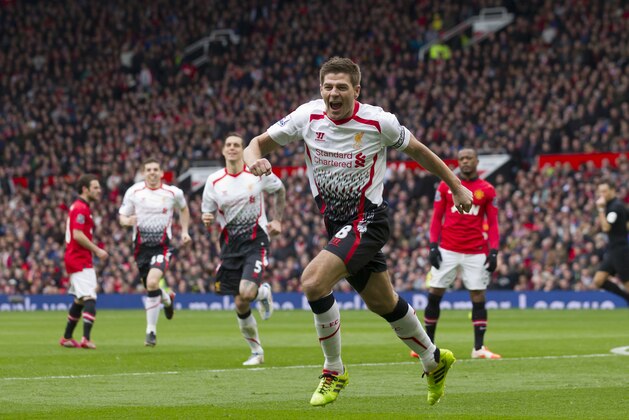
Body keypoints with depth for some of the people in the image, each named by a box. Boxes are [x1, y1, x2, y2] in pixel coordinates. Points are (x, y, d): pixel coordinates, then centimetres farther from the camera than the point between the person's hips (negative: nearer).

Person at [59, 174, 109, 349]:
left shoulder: (79, 207, 18)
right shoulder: (81, 208, -14)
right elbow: (78, 235, -23)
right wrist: (97, 250, -18)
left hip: (76, 259, 11)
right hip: (80, 261, -11)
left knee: (79, 301, 17)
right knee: (89, 300, -17)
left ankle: (67, 337, 24)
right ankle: (86, 339, -27)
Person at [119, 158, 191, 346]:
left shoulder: (173, 192, -1)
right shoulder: (133, 192, -1)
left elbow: (183, 209, 20)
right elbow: (122, 216, 4)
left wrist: (184, 231, 11)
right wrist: (128, 221, -19)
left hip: (162, 246, -3)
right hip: (142, 246, 3)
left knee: (152, 283, -23)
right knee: (150, 288, 9)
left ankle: (151, 330, -13)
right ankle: (167, 298, 48)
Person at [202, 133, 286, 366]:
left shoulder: (258, 173, -4)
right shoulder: (214, 181, -1)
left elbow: (280, 190, 15)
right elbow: (207, 211, 6)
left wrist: (277, 220, 7)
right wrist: (206, 219, -18)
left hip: (256, 241, -3)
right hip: (230, 244, 3)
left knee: (246, 293, -24)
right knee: (240, 306, 1)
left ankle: (263, 292, 13)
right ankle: (256, 351, 19)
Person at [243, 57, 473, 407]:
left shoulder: (379, 122, -15)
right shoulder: (307, 116, -7)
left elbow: (418, 150, 2)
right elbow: (258, 144, 2)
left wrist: (456, 187, 10)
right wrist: (254, 162, -22)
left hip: (367, 221, -5)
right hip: (335, 222, 5)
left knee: (313, 282, -24)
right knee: (383, 303, 17)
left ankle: (334, 371, -6)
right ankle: (434, 360, 40)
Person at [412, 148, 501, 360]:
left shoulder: (487, 190, 5)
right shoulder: (446, 186, 5)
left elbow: (492, 223, 5)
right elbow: (436, 217, 6)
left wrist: (494, 251, -4)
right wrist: (433, 245, -3)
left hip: (476, 253, 0)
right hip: (448, 250, 0)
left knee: (478, 298, -2)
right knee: (434, 295, 0)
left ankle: (479, 347, 2)